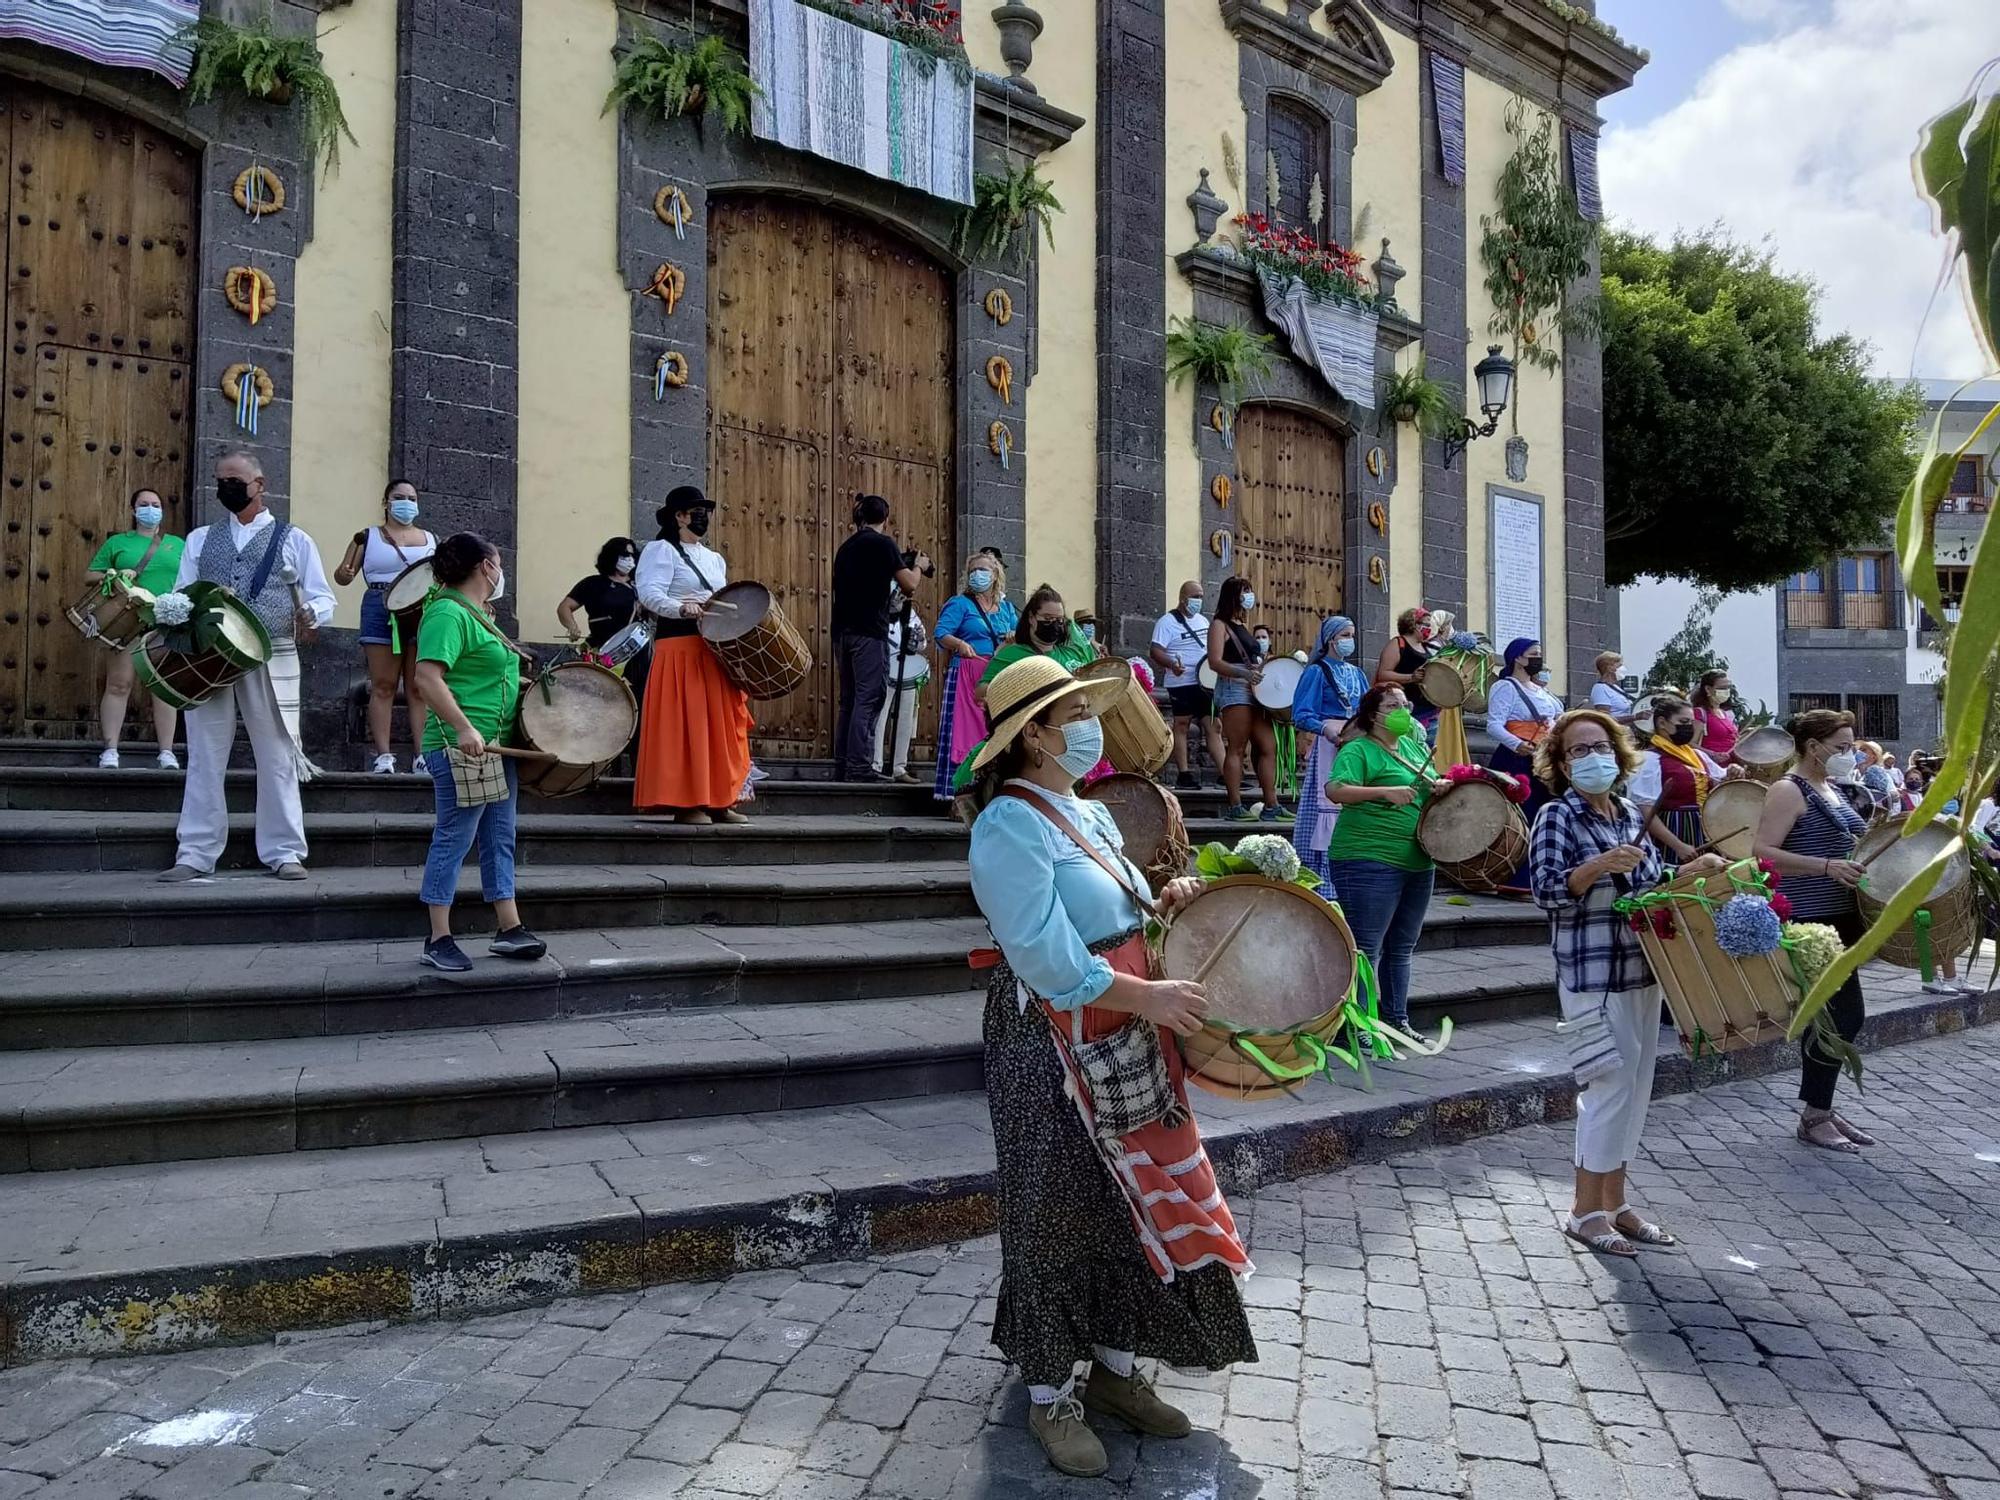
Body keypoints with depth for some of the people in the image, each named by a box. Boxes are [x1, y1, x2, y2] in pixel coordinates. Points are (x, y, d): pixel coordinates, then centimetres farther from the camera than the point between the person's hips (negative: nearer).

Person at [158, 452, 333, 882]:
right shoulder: (199, 539, 18)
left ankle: (284, 852, 7)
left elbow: (323, 597, 4)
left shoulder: (293, 539, 9)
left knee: (277, 758, 0)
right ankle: (195, 854, 8)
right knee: (204, 757, 3)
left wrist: (310, 615, -18)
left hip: (272, 660, -2)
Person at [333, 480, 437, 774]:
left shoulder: (430, 540, 16)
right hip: (381, 611, -1)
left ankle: (424, 754, -2)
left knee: (419, 687, 0)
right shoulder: (368, 537, 10)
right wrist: (343, 574, -15)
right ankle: (383, 755, -3)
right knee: (382, 685, -3)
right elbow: (343, 574, 8)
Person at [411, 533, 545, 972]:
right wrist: (464, 728, -29)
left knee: (500, 839, 12)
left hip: (497, 745, 10)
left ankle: (508, 928, 18)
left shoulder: (478, 615, 19)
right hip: (463, 748, -10)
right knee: (454, 839, -4)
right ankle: (438, 940, 3)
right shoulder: (447, 614, -12)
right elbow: (428, 676, -23)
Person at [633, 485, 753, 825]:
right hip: (679, 647, -8)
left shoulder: (715, 559, 22)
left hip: (717, 649, 8)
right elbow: (649, 593, -15)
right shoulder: (661, 550, -1)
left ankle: (719, 801, 12)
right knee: (684, 725, -9)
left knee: (722, 726, 6)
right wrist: (681, 608, -30)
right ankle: (686, 803, -5)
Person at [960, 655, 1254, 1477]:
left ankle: (1114, 1370, 32)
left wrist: (1162, 904, 1)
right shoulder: (1009, 824, -17)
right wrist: (1147, 997, -23)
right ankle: (1051, 1395, 22)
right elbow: (1046, 956, -24)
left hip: (1126, 1041, 9)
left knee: (1138, 1203, 15)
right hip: (1052, 1049, -9)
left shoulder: (1089, 814, 11)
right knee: (1061, 1215, 4)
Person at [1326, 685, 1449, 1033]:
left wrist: (1441, 786, 2)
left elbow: (1427, 785, 26)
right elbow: (1335, 790, -22)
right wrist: (1386, 791, -32)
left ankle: (1398, 1021, 27)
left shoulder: (1415, 747, 15)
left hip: (1418, 862, 8)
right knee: (1366, 948, -4)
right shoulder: (1358, 750, -9)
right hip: (1369, 861, -8)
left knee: (1402, 948, 16)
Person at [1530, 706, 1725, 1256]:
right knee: (1611, 1084, -6)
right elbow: (1546, 890, -19)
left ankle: (1615, 1202, 23)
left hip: (1643, 969, 7)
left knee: (1635, 1086, 11)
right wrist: (1599, 865, -32)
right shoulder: (1557, 815, -9)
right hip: (1592, 974, -7)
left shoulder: (1631, 815, 12)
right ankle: (1585, 1211, 7)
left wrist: (1694, 871, 4)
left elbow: (1651, 883, 20)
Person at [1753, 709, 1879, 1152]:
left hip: (1840, 916, 9)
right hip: (1809, 919, -9)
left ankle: (1819, 1109, 23)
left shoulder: (1833, 790, 16)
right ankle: (1813, 1118, 5)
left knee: (1844, 1015, 12)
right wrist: (1827, 867, -27)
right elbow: (1763, 852, -21)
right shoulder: (1788, 791, -12)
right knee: (1843, 1013, -7)